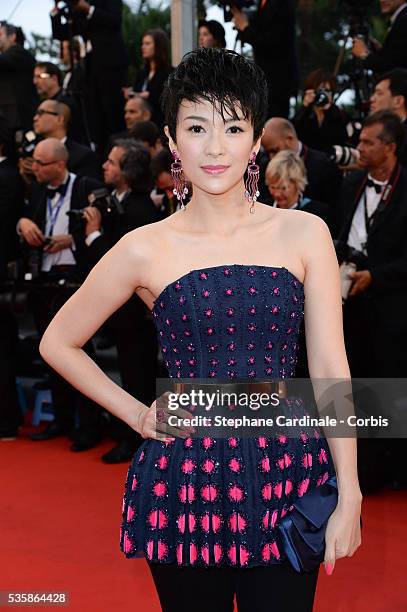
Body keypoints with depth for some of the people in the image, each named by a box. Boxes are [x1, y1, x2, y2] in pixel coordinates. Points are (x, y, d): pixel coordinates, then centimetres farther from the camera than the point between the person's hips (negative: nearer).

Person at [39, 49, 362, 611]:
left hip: (287, 473, 1)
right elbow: (58, 343, 9)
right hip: (185, 477, 0)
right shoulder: (145, 250, -4)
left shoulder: (303, 234, -1)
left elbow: (329, 368, -1)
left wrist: (349, 497, -3)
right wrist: (137, 414, 3)